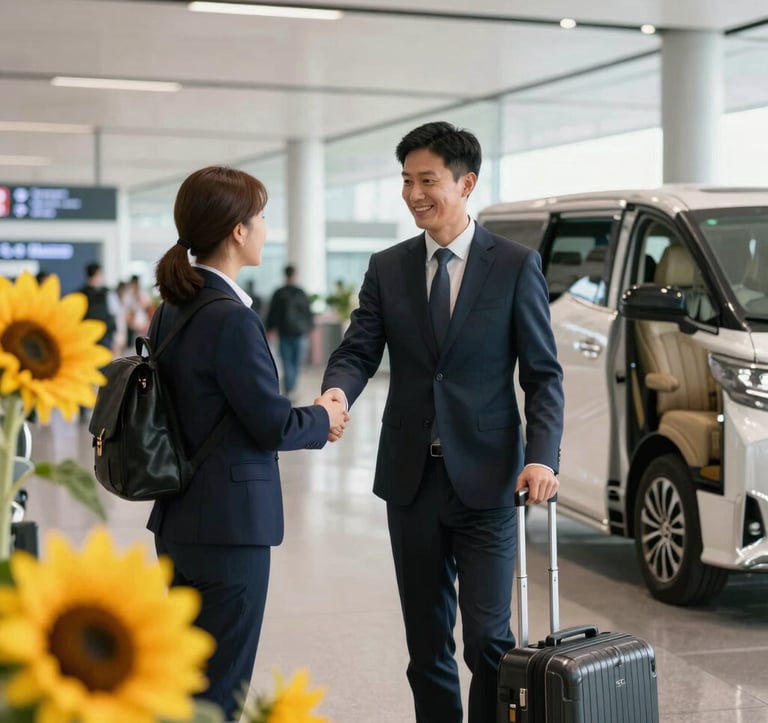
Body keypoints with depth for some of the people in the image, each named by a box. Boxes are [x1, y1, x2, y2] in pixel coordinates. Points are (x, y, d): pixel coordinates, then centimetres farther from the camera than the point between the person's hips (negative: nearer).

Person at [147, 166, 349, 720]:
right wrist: (321, 420, 4)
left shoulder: (172, 310, 8)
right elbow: (273, 424, -17)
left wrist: (307, 420, 9)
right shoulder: (232, 320, -20)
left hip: (179, 519, 9)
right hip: (229, 526, -9)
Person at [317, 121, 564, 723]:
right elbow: (359, 351, 1)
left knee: (487, 637, -5)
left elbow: (543, 373, -2)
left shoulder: (515, 265, -1)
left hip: (486, 478, -3)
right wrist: (336, 391, -23)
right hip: (412, 477, 3)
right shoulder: (387, 268, 7)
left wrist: (542, 457, -16)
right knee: (426, 640, 11)